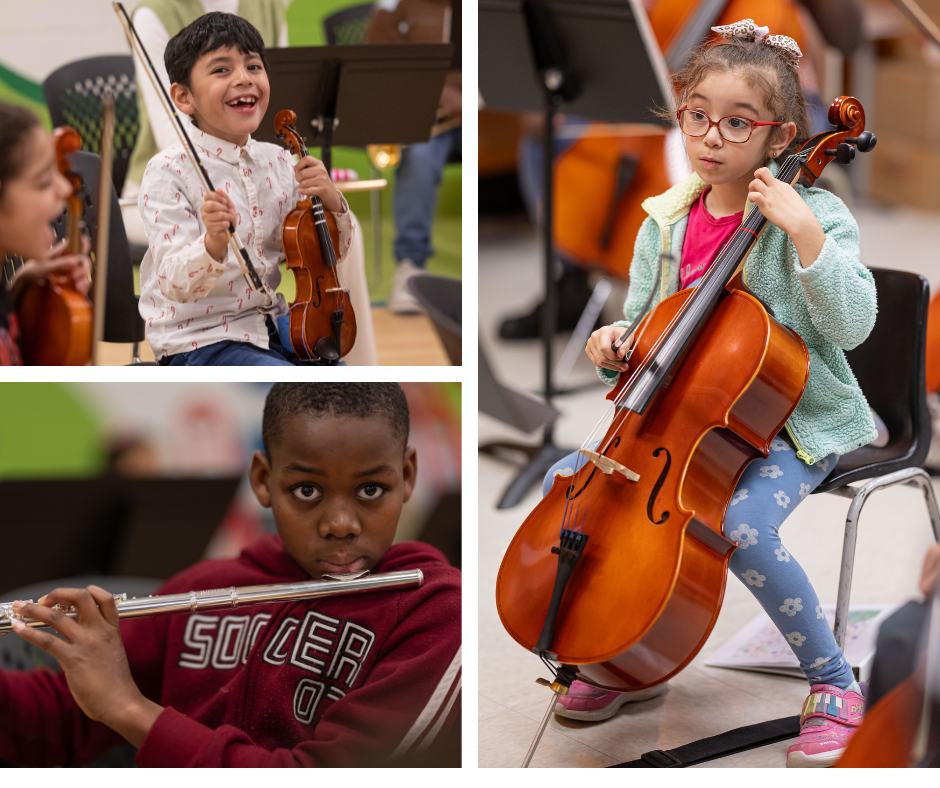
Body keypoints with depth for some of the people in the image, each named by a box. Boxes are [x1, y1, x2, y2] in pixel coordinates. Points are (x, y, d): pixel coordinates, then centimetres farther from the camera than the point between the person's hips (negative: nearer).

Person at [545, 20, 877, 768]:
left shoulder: (813, 214, -9)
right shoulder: (666, 223, 5)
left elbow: (851, 325, -20)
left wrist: (806, 235, -30)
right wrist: (615, 343, -8)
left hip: (792, 421, -6)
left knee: (741, 523, -33)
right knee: (568, 480, -10)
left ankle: (836, 685, -12)